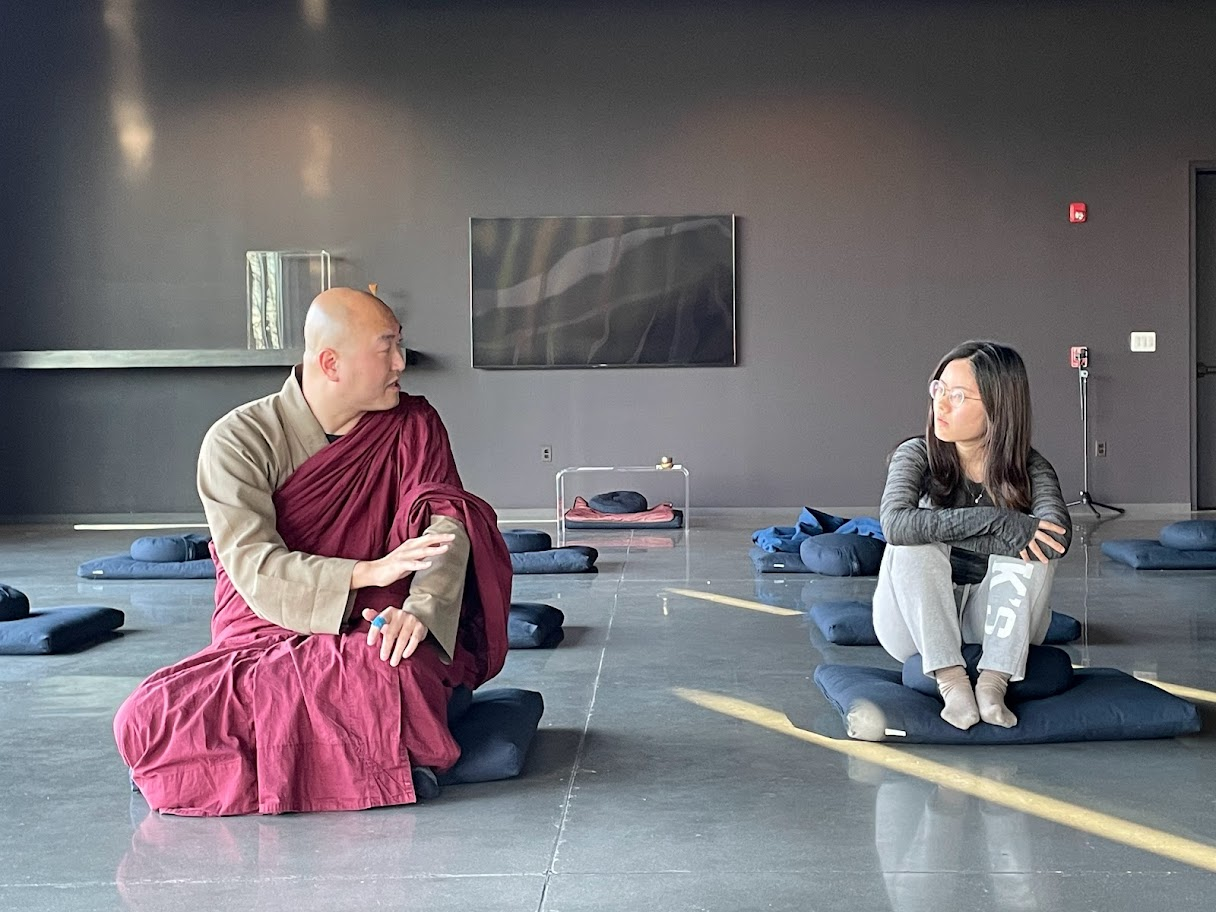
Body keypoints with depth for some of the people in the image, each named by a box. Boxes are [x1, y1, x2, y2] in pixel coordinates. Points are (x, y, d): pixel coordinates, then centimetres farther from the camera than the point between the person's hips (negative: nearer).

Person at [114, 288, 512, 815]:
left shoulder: (413, 426, 1)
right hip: (263, 643, 1)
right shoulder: (238, 440, -6)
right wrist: (368, 573, -32)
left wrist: (419, 609, -34)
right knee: (146, 723, -24)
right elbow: (254, 568, -17)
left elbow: (448, 522, -13)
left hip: (368, 637, 0)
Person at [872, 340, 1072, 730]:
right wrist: (991, 520, -36)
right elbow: (895, 523, -32)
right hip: (914, 624, -1)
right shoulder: (916, 455, -10)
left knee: (1034, 546, -26)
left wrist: (942, 534, -29)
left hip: (995, 622, 1)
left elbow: (1059, 536, -30)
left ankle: (994, 682, -28)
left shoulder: (1030, 469, -8)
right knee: (911, 546, -30)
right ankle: (951, 681, -30)